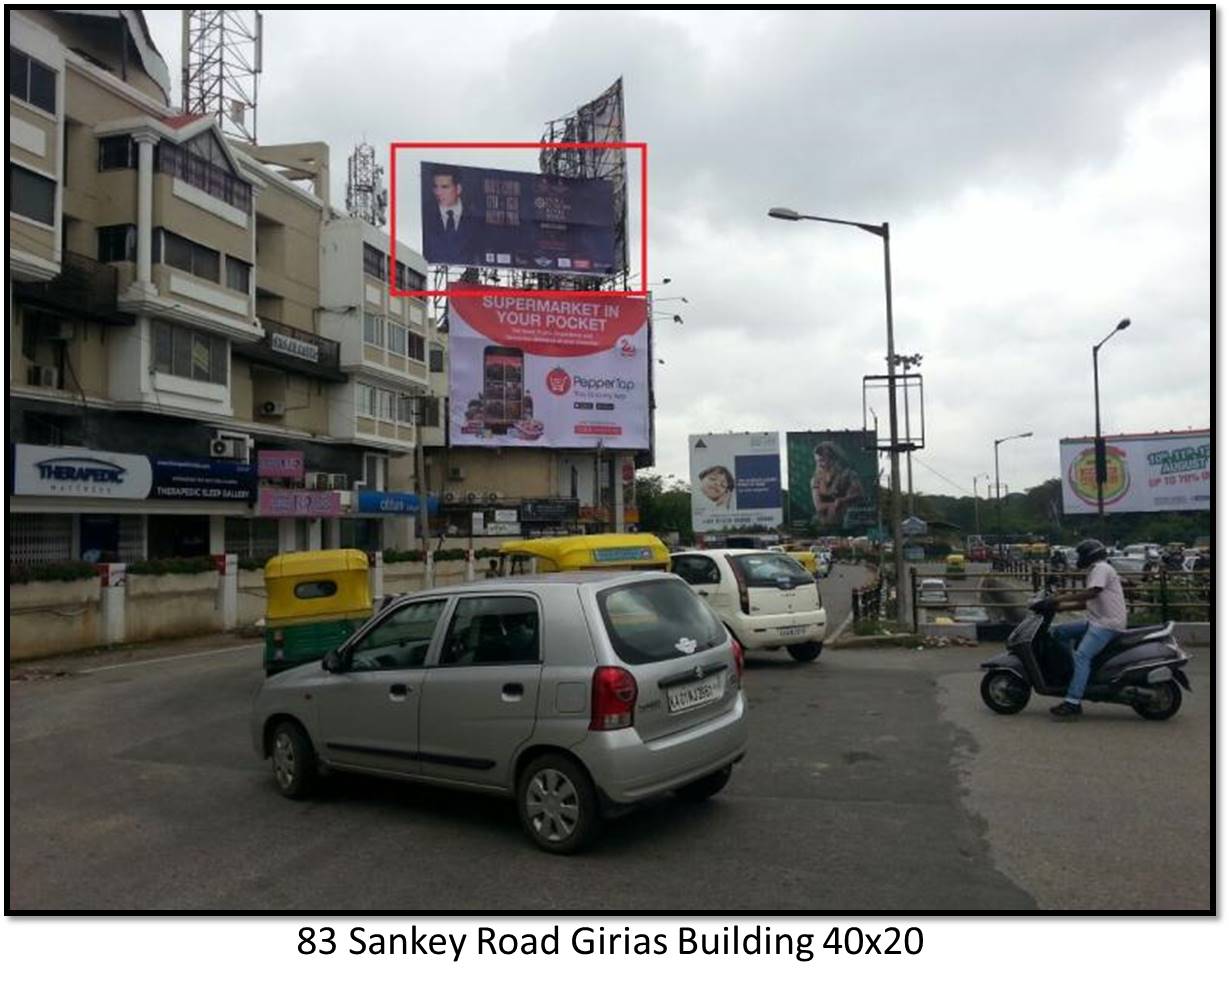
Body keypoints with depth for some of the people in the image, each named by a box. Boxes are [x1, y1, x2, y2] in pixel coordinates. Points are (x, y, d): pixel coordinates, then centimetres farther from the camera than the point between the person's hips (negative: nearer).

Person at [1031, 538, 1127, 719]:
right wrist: (1059, 607, 13)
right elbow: (1087, 603, 22)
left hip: (1109, 623, -10)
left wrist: (1058, 599, -24)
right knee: (1059, 632, 9)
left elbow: (1091, 593, -25)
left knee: (1082, 655, -25)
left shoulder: (1101, 568, -7)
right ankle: (1069, 671, 10)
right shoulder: (1095, 571, 24)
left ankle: (1073, 702, -31)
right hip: (1097, 621, 10)